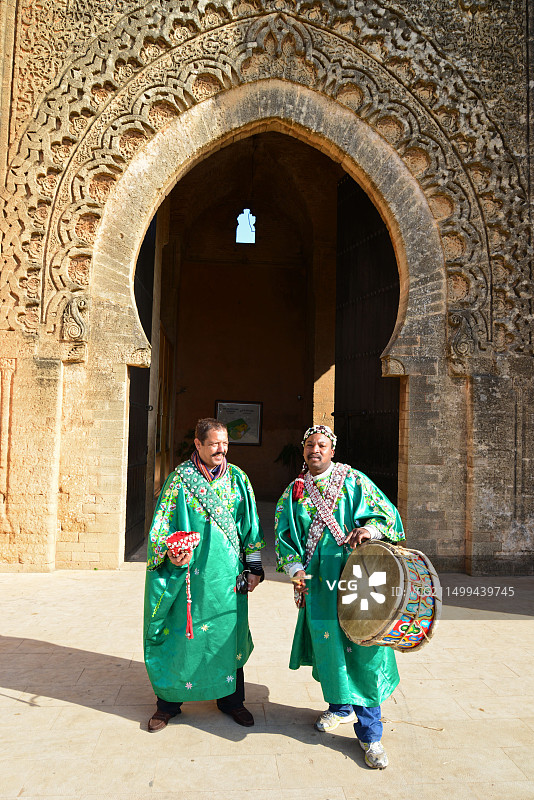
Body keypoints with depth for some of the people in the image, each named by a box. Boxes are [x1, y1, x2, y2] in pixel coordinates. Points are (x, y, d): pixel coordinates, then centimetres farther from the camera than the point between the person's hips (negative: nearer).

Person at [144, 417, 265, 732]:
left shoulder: (238, 479, 4)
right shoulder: (180, 479, -4)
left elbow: (250, 525, 9)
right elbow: (162, 525, -3)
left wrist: (254, 566, 6)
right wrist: (170, 553, -21)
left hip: (227, 574, 2)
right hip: (189, 574, -2)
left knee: (229, 633, 10)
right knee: (182, 634, 6)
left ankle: (231, 698, 29)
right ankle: (169, 702, 26)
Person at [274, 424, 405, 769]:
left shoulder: (354, 482, 3)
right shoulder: (294, 492, 11)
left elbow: (388, 513, 1)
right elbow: (283, 534, 9)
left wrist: (369, 528, -20)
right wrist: (294, 567, -6)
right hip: (318, 583, 3)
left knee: (363, 648, -5)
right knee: (327, 643, 9)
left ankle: (370, 732, 7)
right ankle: (340, 706, 35)